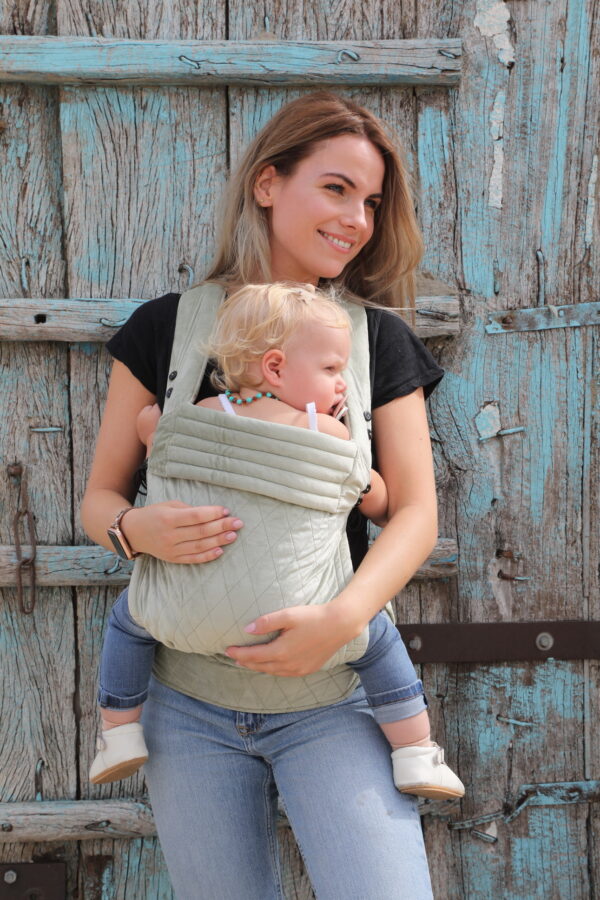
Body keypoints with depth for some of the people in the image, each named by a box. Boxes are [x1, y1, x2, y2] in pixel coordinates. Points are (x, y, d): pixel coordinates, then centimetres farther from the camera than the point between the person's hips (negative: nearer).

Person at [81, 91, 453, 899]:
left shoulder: (379, 339, 2)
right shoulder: (167, 328, 1)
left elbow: (415, 513, -2)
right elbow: (100, 498, 5)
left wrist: (343, 617, -20)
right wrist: (139, 529, -19)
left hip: (333, 695, 0)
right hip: (189, 702, 1)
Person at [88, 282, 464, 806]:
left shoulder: (204, 416, 6)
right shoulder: (331, 432, 0)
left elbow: (145, 421, 25)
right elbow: (377, 504, 11)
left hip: (193, 615, 2)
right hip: (291, 619, -1)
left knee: (129, 615, 31)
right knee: (377, 635, 21)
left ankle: (120, 732, 28)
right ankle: (416, 758, 18)